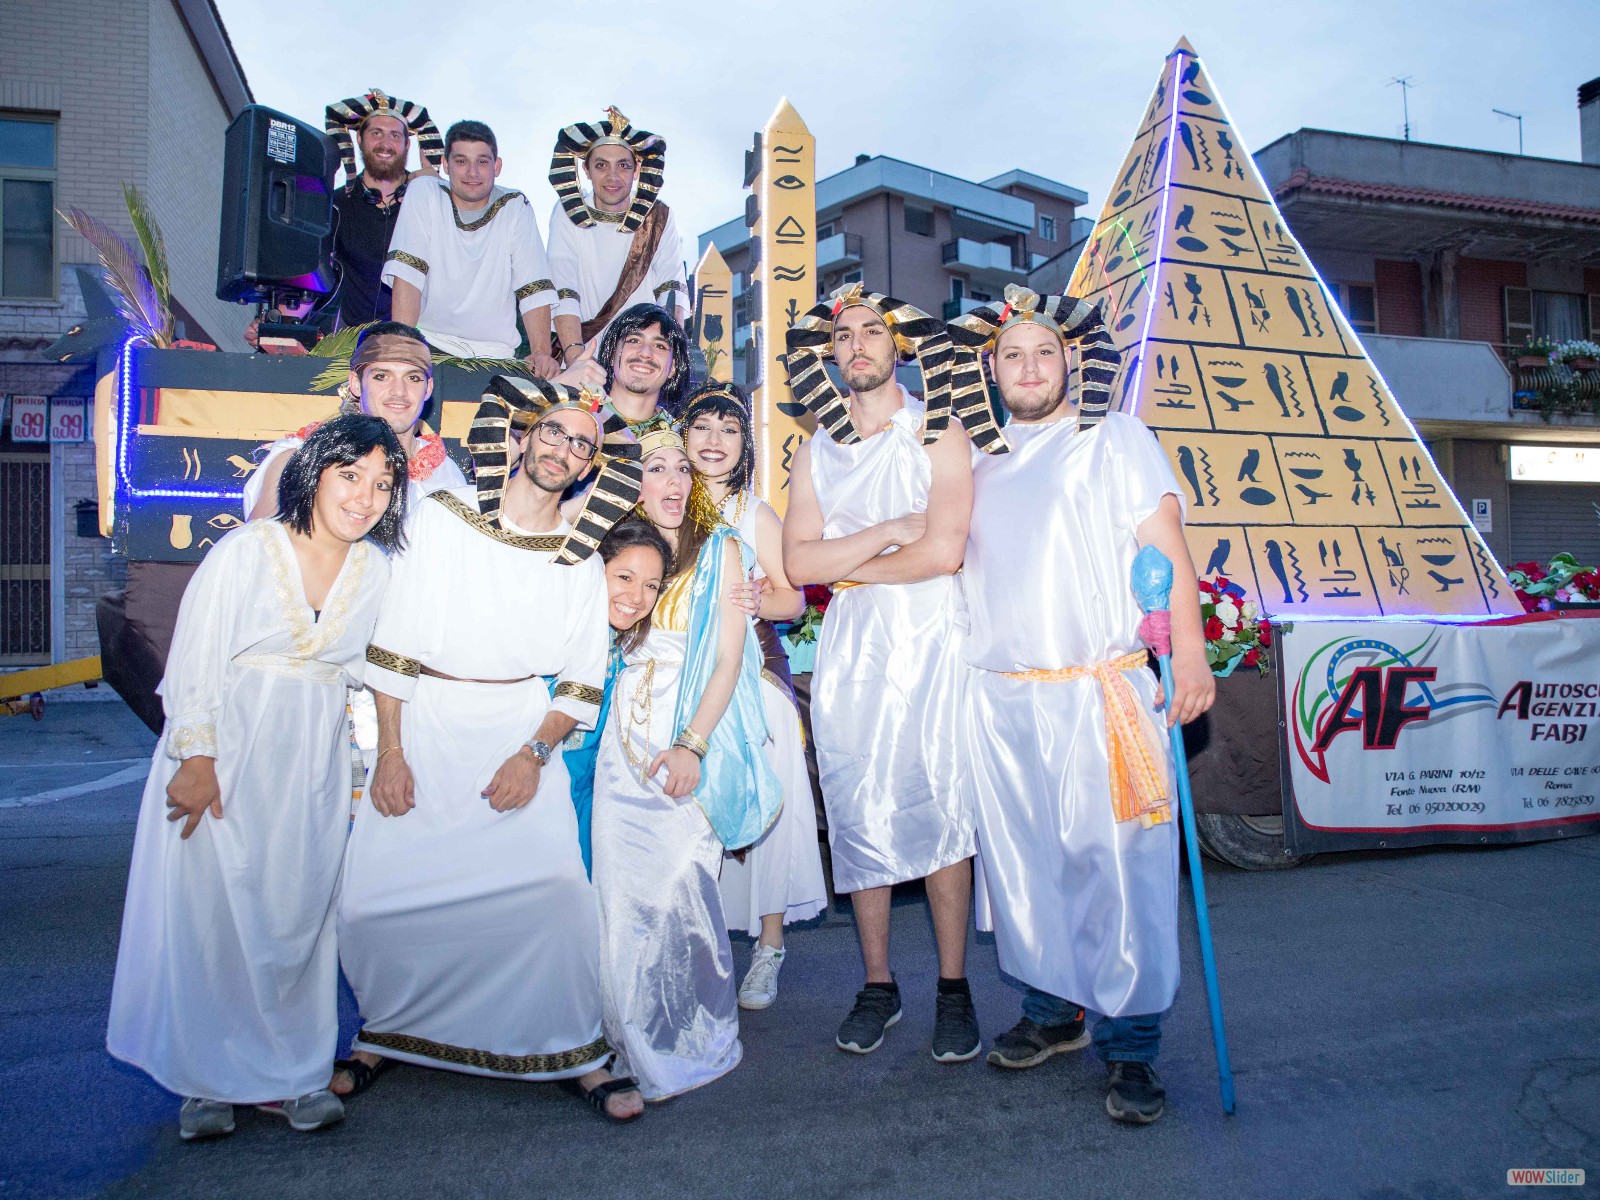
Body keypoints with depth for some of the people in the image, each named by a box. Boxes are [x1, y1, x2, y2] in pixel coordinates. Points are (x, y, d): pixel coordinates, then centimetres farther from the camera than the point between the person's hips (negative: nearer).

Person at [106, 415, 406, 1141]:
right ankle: (209, 1080, 18)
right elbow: (193, 663, -7)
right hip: (225, 753, -3)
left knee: (299, 913, 6)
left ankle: (290, 1073, 19)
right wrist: (197, 759, -12)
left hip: (313, 765, 3)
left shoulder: (378, 570, 2)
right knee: (211, 910, 2)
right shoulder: (245, 552, -8)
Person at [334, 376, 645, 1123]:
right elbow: (393, 640, -1)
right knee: (375, 897, -5)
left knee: (556, 887, -16)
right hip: (423, 728, 1)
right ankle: (386, 1032, 23)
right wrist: (389, 751, -6)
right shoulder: (443, 517, 2)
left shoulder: (581, 563, 5)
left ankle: (575, 1051, 3)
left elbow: (583, 682, 3)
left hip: (522, 734, 0)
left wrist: (534, 754, -11)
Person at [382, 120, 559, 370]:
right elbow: (406, 275, -9)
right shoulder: (423, 195, 0)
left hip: (494, 350, 1)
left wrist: (542, 353, -19)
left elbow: (534, 290, -4)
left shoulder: (516, 207, 3)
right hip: (430, 339, -1)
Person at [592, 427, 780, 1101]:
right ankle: (636, 1045, 19)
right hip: (624, 740, 4)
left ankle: (694, 1042, 9)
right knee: (621, 891, 3)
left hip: (694, 733, -4)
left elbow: (729, 658, -5)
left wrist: (692, 746, -14)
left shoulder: (718, 548, 3)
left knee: (678, 887, -10)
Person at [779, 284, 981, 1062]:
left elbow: (943, 552, -11)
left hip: (929, 640, -3)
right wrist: (886, 533, -9)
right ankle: (877, 987, 16)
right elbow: (798, 564, 1)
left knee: (938, 807, -4)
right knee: (860, 813, 4)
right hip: (848, 647, 3)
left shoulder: (937, 436, 2)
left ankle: (953, 990, 8)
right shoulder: (815, 451, 13)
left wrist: (845, 564, -3)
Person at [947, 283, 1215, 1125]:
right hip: (1000, 700, 4)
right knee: (1025, 866, 10)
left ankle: (1130, 1047, 10)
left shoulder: (1118, 440, 5)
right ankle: (1051, 1011, 27)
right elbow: (953, 559, 25)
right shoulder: (976, 461, 17)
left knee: (1118, 869, -3)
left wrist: (1189, 653, -12)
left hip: (1102, 692, -4)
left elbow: (1166, 550, -3)